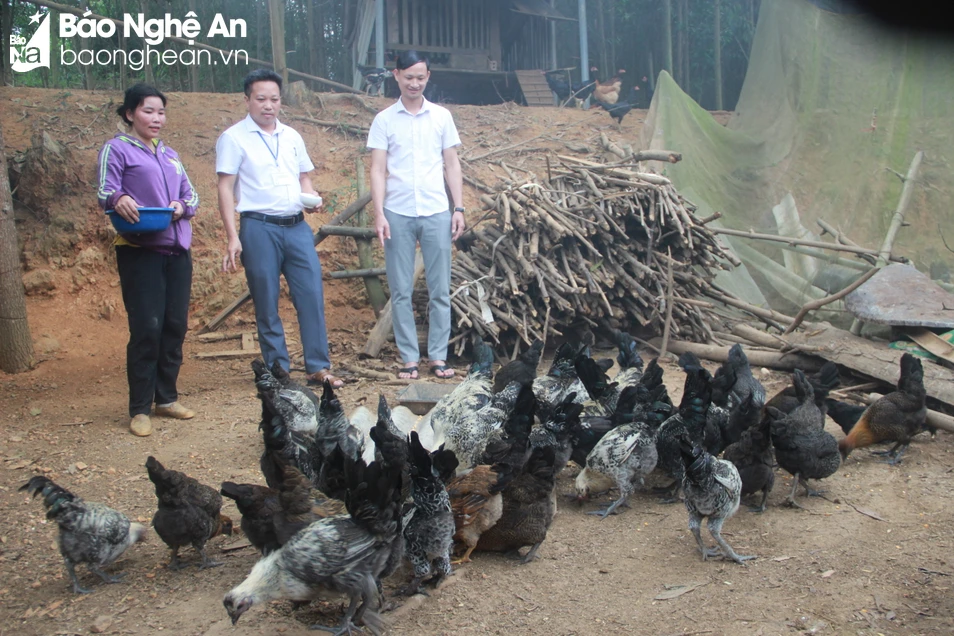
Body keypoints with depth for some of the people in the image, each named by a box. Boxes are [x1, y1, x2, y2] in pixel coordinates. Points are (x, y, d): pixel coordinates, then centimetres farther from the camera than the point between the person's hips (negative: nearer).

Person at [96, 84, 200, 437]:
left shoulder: (169, 154, 21)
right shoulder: (116, 149, 4)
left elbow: (191, 194, 16)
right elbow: (104, 191, -8)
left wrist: (183, 205, -7)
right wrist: (118, 199, -31)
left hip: (177, 250, 6)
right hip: (140, 251, -5)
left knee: (175, 325, 4)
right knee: (147, 328, -9)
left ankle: (166, 397, 17)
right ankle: (140, 408, 0)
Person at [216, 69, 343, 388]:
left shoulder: (292, 136, 15)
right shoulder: (233, 138, 0)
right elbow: (225, 189, -4)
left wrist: (312, 198, -2)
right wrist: (232, 237, -12)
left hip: (297, 227, 4)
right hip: (260, 228, -4)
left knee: (312, 296, -1)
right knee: (267, 304, 2)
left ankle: (318, 367, 7)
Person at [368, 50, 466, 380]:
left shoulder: (442, 116, 8)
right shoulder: (384, 120, 4)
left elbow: (452, 165, 10)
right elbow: (378, 170, 1)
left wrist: (459, 208, 3)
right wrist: (379, 213, -9)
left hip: (436, 213, 1)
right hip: (398, 215, -1)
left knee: (440, 290, 3)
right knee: (401, 291, 3)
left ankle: (438, 356, 12)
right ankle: (409, 358, 12)